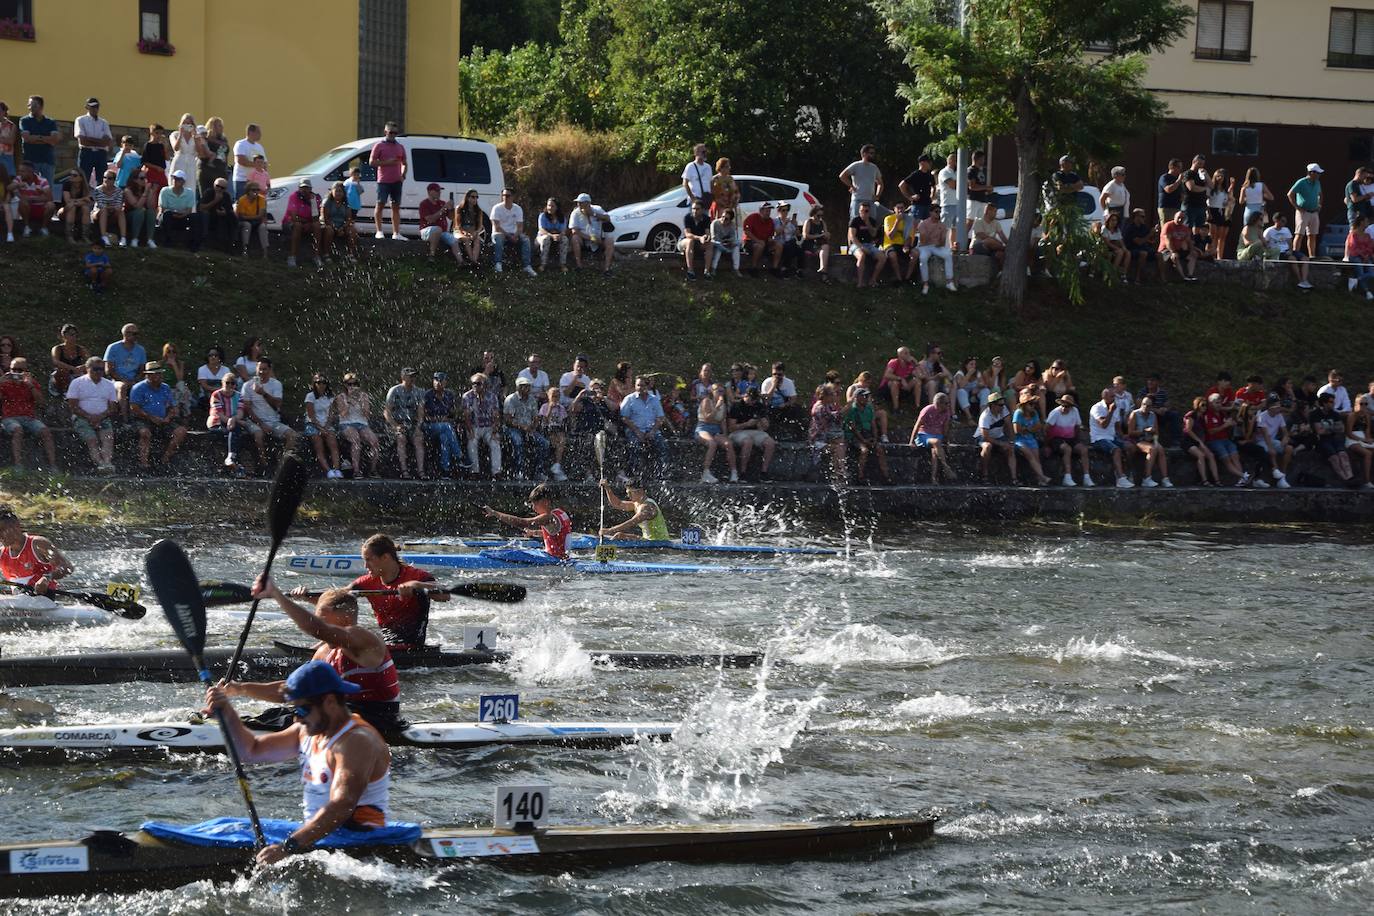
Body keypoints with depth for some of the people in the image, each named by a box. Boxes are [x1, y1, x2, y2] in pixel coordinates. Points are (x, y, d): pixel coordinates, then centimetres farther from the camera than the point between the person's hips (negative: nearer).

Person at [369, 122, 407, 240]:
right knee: (380, 204, -6)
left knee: (396, 207, 5)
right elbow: (372, 162, -5)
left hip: (397, 181, 5)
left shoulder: (400, 147, 15)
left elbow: (404, 163, 24)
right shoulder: (379, 145, 0)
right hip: (383, 181, -5)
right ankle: (379, 231, -3)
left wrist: (403, 175, 6)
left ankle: (396, 233, 6)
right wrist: (386, 162, -15)